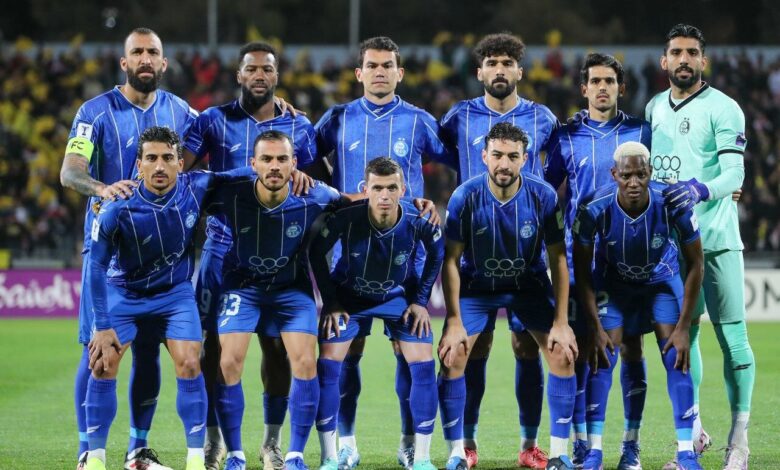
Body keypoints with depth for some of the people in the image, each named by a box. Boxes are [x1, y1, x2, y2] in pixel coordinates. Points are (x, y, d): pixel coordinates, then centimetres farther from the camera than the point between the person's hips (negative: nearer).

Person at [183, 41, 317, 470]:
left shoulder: (299, 127, 6)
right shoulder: (214, 121, 1)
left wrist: (301, 176, -7)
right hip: (223, 248, -1)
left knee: (277, 346, 0)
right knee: (212, 343, -3)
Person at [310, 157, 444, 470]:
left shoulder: (418, 220, -28)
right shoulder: (346, 217, -32)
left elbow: (437, 253, -5)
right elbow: (317, 252, -13)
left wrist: (421, 300, -5)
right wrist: (330, 302, -11)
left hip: (400, 295, 1)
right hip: (349, 294, -1)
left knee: (423, 364, -10)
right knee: (328, 364, -11)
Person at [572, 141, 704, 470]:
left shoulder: (673, 205, -32)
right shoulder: (594, 208, -31)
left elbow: (695, 265, -16)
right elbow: (581, 268, -15)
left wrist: (683, 327, -17)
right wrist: (594, 327, -18)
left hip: (662, 279, 0)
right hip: (613, 280, 0)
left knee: (676, 357, -12)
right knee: (602, 357, -13)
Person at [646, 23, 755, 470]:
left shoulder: (723, 110, -6)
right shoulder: (654, 109, 14)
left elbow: (735, 175, -14)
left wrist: (700, 190, -31)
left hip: (716, 239, -6)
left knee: (732, 336, -5)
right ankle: (692, 430, 17)